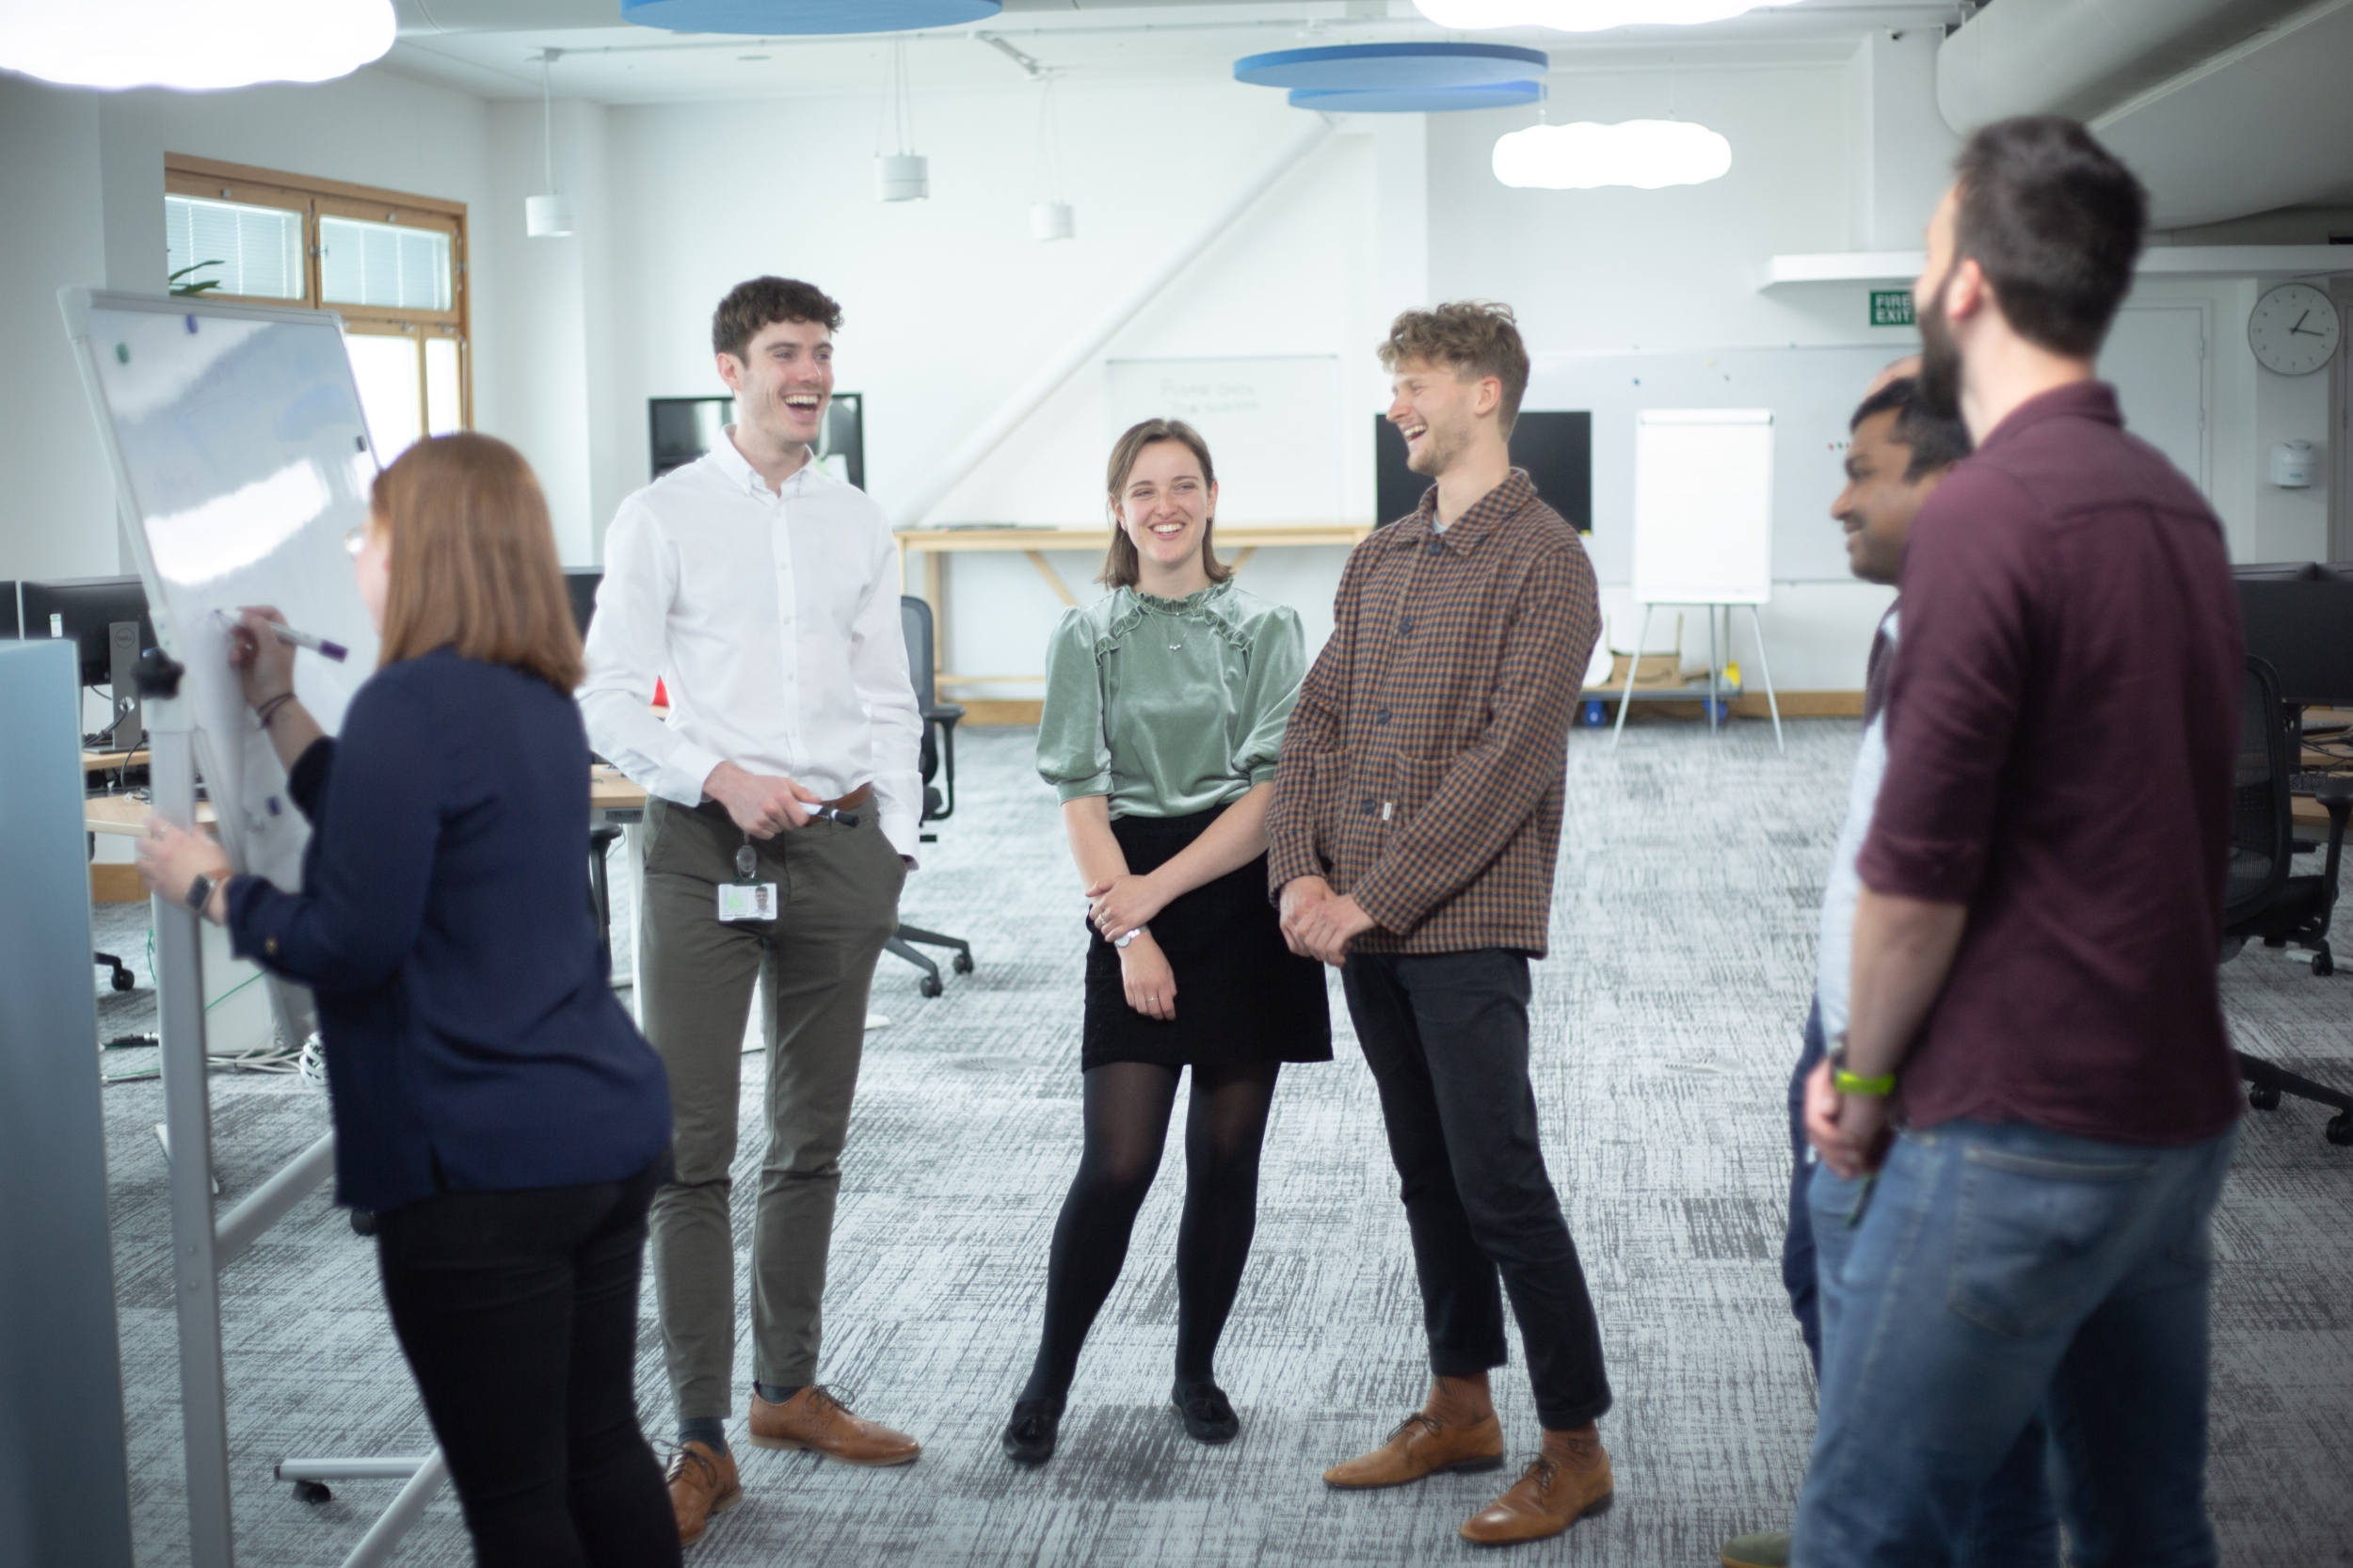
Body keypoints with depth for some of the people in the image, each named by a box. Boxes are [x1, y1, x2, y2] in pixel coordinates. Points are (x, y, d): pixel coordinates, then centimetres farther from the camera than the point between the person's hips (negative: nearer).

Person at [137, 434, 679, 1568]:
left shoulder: (412, 701, -16)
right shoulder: (539, 698, 11)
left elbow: (349, 944, -17)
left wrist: (210, 889, -1)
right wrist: (275, 701, 24)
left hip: (486, 1167, -9)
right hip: (613, 1131, 9)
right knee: (601, 1446, 17)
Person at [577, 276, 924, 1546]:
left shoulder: (859, 526, 11)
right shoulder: (661, 518, -1)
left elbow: (889, 703, 13)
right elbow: (607, 702, -5)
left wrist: (894, 846, 6)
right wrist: (722, 778, -18)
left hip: (835, 843, 4)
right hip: (706, 850, -4)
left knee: (812, 1142, 13)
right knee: (692, 1151, -5)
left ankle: (788, 1389, 28)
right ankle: (701, 1442, 2)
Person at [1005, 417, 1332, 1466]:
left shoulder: (1266, 629, 4)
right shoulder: (1088, 639, 4)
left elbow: (1273, 791, -4)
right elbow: (1083, 799, -2)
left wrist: (1161, 888, -13)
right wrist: (1132, 936, -11)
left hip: (1244, 900, 1)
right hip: (1134, 913, -1)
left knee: (1226, 1159, 6)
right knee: (1117, 1167, -7)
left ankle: (1196, 1371, 23)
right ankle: (1048, 1382, 9)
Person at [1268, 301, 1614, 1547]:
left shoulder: (1543, 560, -8)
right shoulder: (1379, 560, 15)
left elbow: (1508, 758, -17)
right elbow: (1318, 723, 12)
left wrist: (1375, 894, -18)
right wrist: (1302, 873, -4)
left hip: (1467, 924, -7)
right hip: (1361, 925, 7)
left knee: (1498, 1184, -4)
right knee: (1426, 1176, 15)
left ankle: (1575, 1446, 8)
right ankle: (1459, 1409, 28)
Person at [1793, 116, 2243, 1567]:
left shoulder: (1990, 510, -16)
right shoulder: (2177, 505, 11)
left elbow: (1918, 871, -17)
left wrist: (1864, 1079, -2)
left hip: (2015, 1135, -9)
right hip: (2180, 1115, 9)